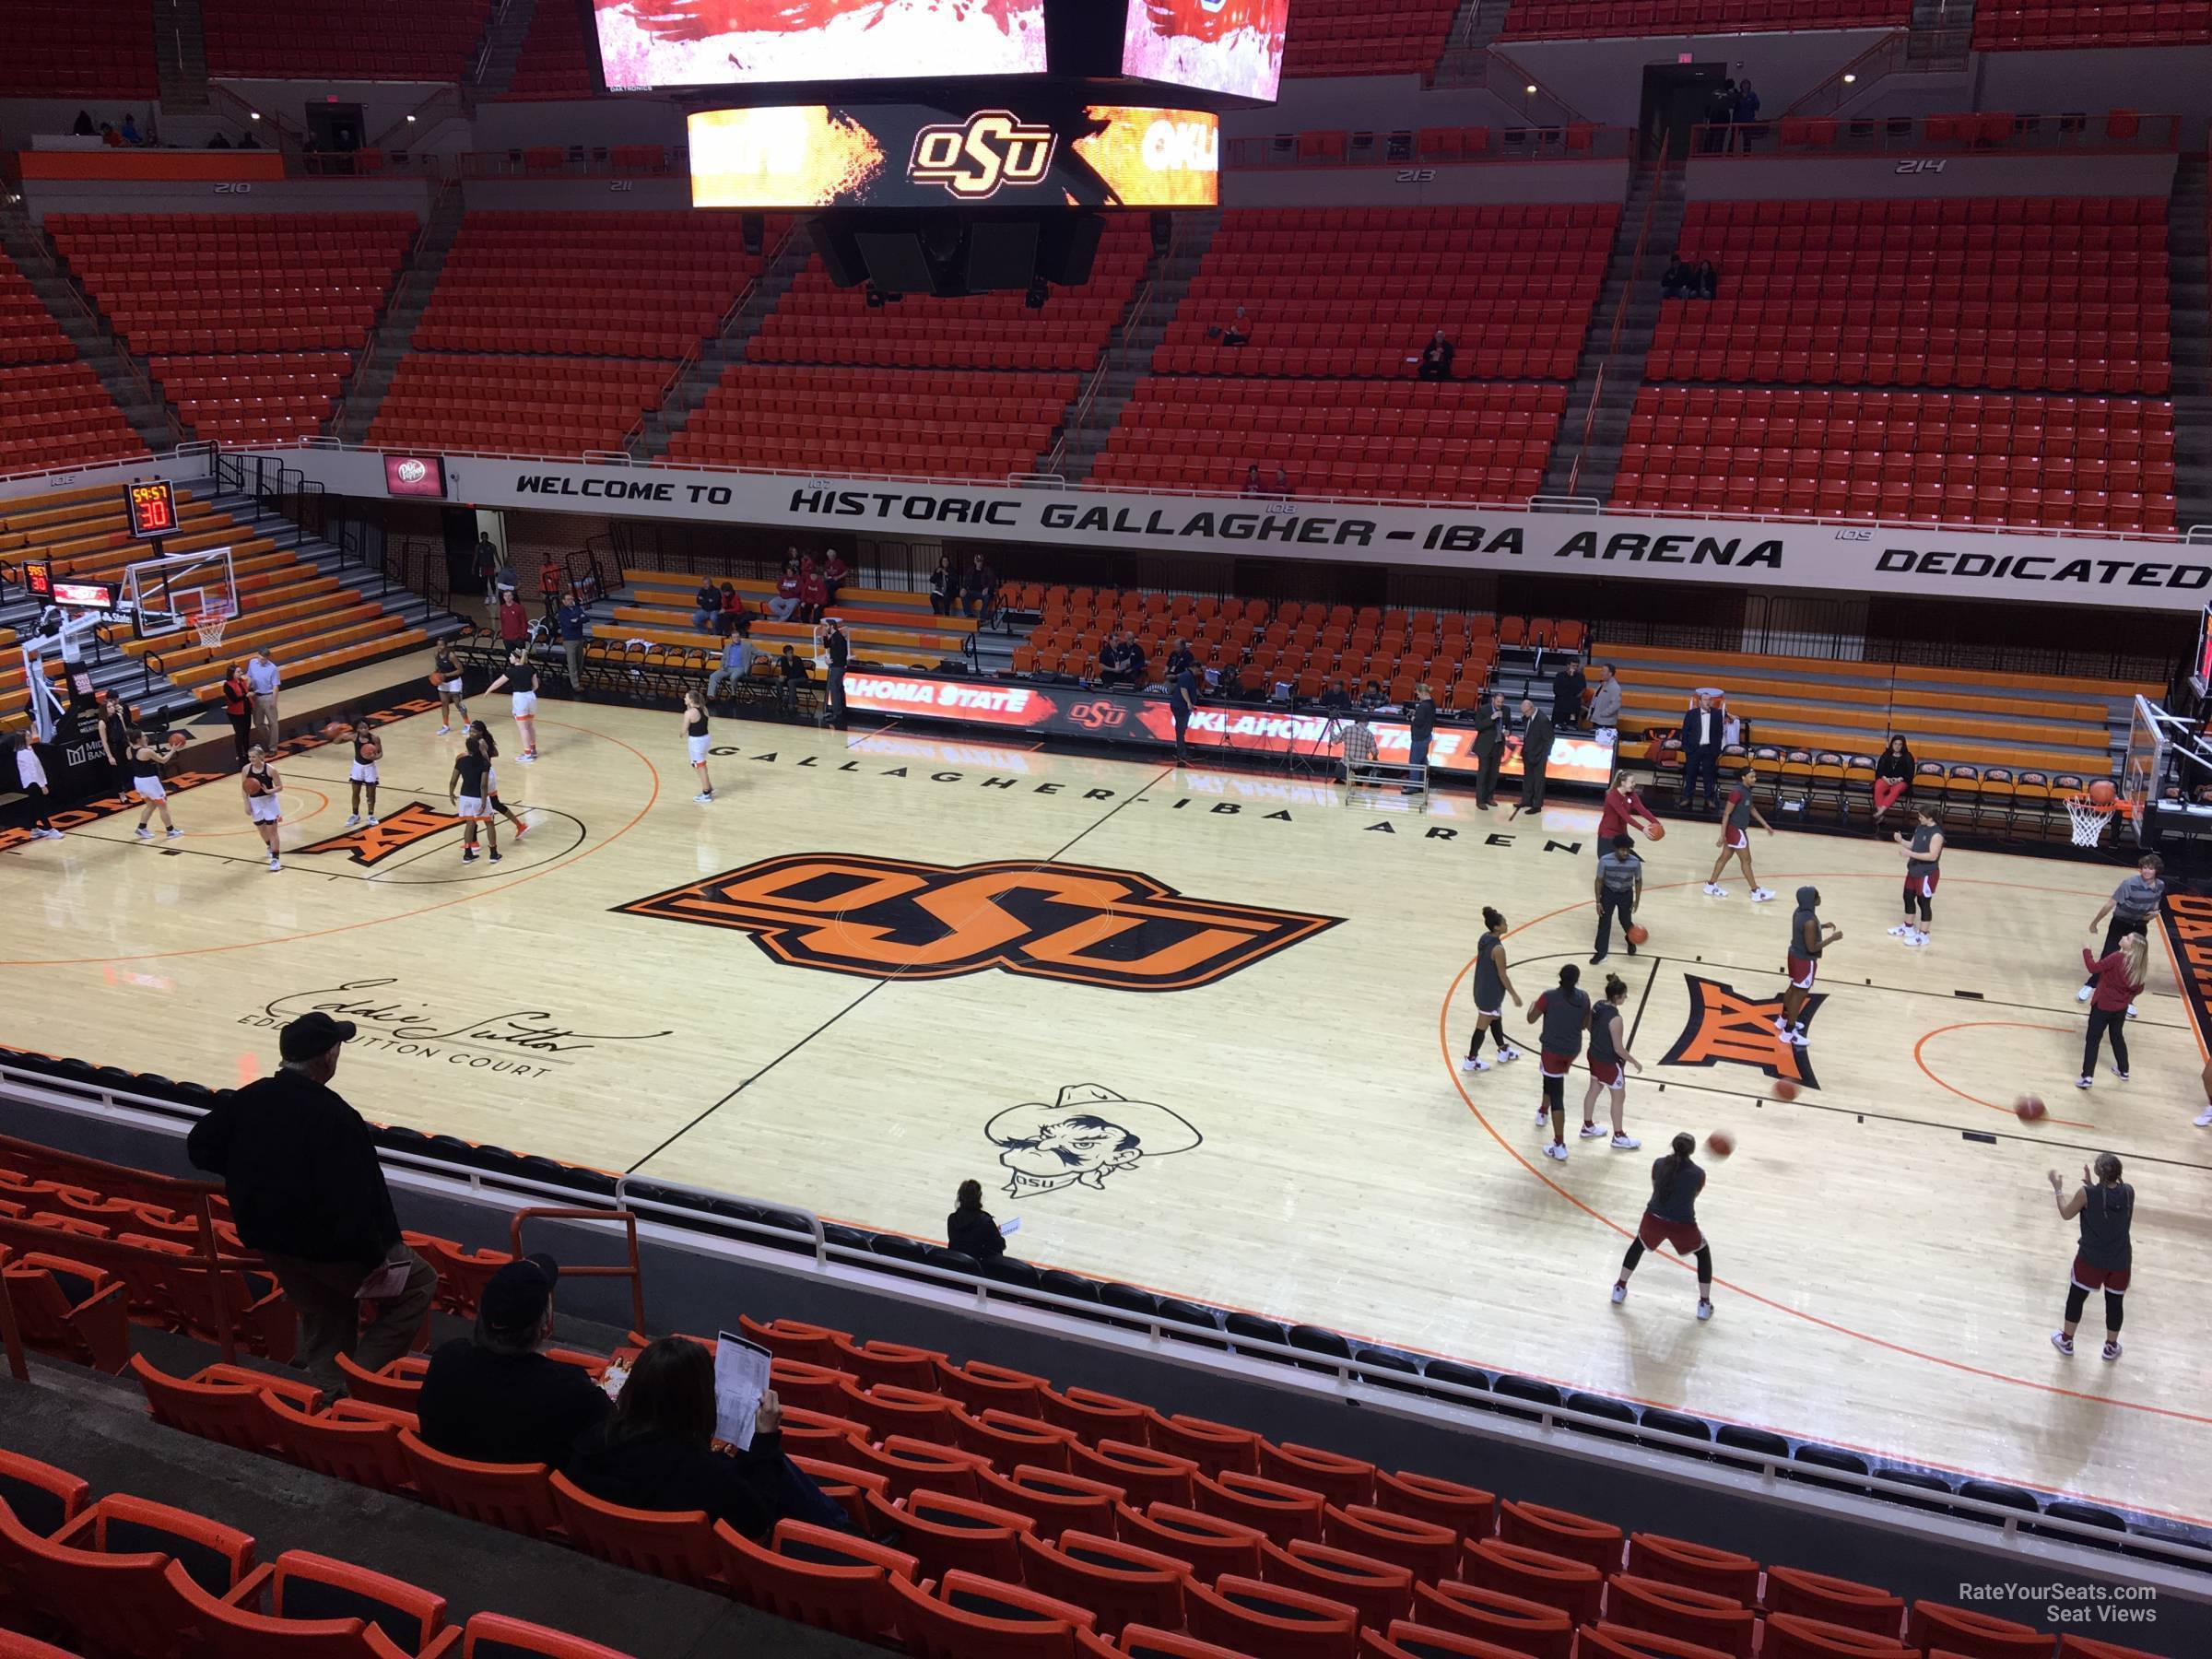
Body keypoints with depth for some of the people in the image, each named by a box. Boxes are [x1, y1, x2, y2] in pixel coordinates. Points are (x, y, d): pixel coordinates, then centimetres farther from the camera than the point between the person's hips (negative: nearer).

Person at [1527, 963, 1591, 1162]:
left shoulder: (1549, 997, -17)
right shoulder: (1584, 997, -4)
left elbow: (1531, 1019, -6)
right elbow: (1586, 1025, 8)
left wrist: (1533, 1005, 15)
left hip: (1553, 1050, -5)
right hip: (1573, 1050, 5)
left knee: (1557, 1097, -3)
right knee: (1551, 1077, 35)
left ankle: (1559, 1147, -6)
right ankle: (1543, 1112, 56)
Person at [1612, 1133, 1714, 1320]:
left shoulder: (1659, 1164, -1)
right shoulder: (1698, 1174, -6)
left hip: (1653, 1220, 2)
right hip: (1682, 1226, -2)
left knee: (1638, 1244, 34)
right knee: (1704, 1254, 27)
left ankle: (1620, 1288, 40)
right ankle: (1704, 1304, 27)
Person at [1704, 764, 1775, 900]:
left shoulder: (1746, 790, 4)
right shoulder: (1737, 792, -24)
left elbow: (1751, 808, 21)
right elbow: (1726, 814, -23)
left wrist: (1765, 824, 24)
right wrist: (1722, 836, -23)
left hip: (1739, 829, 9)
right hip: (1734, 830, -9)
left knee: (1725, 857, 16)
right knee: (1746, 861, 0)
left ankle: (1711, 886, 24)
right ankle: (1756, 893, 8)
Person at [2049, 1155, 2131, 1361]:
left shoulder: (2087, 1193, -23)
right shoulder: (2129, 1192, -12)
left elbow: (2066, 1214, -6)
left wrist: (2058, 1189, 6)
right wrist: (2090, 1185, 12)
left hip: (2091, 1258, -3)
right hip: (2120, 1260, 3)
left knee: (2076, 1297, 18)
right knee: (2114, 1301, 20)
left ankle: (2066, 1341, 33)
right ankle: (2111, 1346, 37)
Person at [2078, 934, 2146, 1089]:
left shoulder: (2117, 957, -23)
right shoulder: (2139, 966, -4)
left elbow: (2094, 968, -25)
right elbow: (2138, 990, 3)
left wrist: (2086, 951, -13)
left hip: (2103, 1005, -6)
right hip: (2121, 1008, 6)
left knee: (2093, 1040, 1)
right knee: (2117, 1037, 26)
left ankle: (2087, 1077, -2)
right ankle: (2123, 1071, 39)